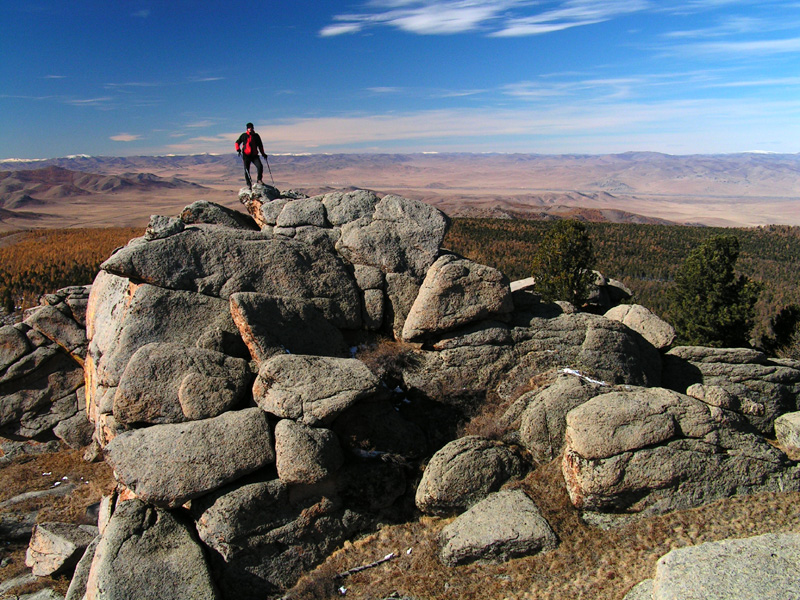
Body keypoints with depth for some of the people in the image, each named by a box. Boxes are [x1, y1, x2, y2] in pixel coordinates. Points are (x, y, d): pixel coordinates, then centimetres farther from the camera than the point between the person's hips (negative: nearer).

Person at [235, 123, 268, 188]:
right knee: (247, 170, 0)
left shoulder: (256, 136, 9)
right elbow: (237, 143, 11)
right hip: (246, 155, -1)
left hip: (254, 155, 1)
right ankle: (249, 184, 11)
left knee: (260, 166, -20)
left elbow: (260, 145, 18)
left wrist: (263, 153, 13)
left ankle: (259, 180, -3)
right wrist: (238, 149, -7)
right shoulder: (244, 136, 4)